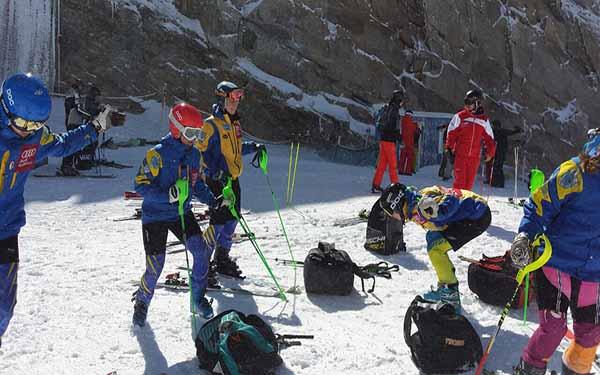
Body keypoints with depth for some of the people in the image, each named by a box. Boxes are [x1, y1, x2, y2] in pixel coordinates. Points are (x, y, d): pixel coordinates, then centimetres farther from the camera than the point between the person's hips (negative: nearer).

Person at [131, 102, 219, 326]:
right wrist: (167, 196, -31)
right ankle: (141, 303, 23)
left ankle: (198, 299, 9)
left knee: (202, 253, -11)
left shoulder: (194, 153, 3)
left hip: (182, 213, 5)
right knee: (155, 266, -5)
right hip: (155, 215, -5)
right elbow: (141, 185, -17)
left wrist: (212, 200, -2)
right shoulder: (158, 153, -16)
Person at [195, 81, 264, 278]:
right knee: (219, 219, -8)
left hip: (232, 178, 8)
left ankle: (222, 258, 25)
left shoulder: (234, 123, 14)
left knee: (232, 218, 11)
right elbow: (201, 151, -14)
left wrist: (253, 147, 11)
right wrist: (215, 172, -23)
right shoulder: (211, 124, -12)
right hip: (217, 180, -8)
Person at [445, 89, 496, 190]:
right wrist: (449, 148, 0)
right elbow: (451, 133, 3)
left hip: (475, 156, 3)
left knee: (469, 181, 8)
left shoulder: (484, 120, 7)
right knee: (460, 180, -5)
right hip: (460, 154, -3)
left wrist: (490, 152, 8)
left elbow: (489, 138, 14)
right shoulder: (460, 116, -2)